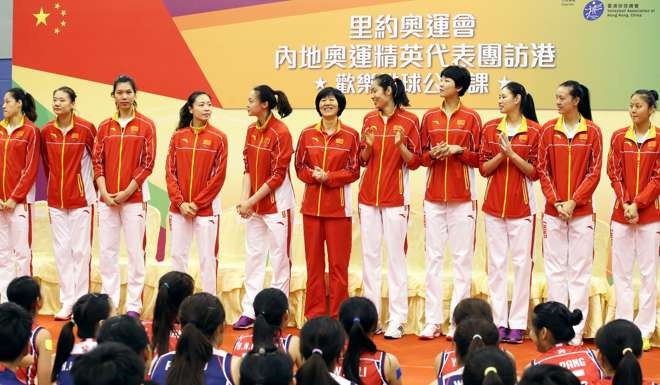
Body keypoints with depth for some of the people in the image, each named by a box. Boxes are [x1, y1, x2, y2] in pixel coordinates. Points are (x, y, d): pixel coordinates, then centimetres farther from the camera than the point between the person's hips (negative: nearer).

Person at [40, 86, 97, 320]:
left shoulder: (86, 129, -9)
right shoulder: (46, 131, 3)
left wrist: (95, 186, 2)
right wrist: (56, 185, 13)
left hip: (81, 199, -4)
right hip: (56, 200, 4)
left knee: (81, 251, 0)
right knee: (61, 251, 5)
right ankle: (67, 302, 10)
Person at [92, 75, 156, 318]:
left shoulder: (145, 125, 0)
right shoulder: (105, 127, 9)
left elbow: (147, 163, -4)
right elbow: (98, 161, 7)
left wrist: (127, 192, -10)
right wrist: (104, 192, -6)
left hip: (134, 196, -3)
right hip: (107, 198, 3)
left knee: (135, 250, -2)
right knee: (107, 250, 4)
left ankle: (133, 305, 3)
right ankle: (108, 303, 10)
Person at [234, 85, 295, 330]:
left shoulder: (281, 133, -14)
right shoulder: (251, 130, 6)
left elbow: (278, 175, -15)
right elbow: (248, 168, 8)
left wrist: (251, 201, -15)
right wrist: (244, 198, -6)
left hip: (276, 204, -7)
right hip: (254, 205, 7)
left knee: (279, 258, 3)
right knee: (253, 256, 9)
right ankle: (249, 311, 14)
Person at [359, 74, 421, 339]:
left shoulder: (409, 120, -4)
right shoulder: (369, 120, 9)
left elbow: (415, 162, -3)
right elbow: (362, 160, 13)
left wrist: (400, 145, -20)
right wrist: (368, 146, -7)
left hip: (395, 198, -4)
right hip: (368, 196, 5)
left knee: (396, 256, -3)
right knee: (369, 255, 6)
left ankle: (397, 320, 1)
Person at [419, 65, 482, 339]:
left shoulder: (471, 118, 1)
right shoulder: (429, 117, 9)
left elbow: (479, 158, 2)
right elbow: (421, 156, 12)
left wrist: (458, 150, -14)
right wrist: (434, 154, -9)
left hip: (463, 197, -3)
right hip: (434, 196, 3)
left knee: (462, 257, -1)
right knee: (433, 257, 3)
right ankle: (433, 321, 6)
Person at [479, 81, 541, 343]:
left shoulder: (534, 131, -3)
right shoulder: (490, 129, 6)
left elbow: (535, 172, -4)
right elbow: (483, 168, 5)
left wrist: (512, 154, -15)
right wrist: (501, 155, -12)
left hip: (522, 205, -3)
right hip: (494, 204, 3)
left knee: (522, 262, -1)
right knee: (496, 263, 4)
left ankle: (517, 324, 3)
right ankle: (499, 322, 9)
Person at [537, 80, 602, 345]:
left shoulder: (592, 132, -2)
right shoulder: (548, 130, 3)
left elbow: (594, 172, -3)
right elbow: (543, 170, 2)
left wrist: (573, 202, -11)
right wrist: (556, 202, -9)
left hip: (582, 211, -1)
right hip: (553, 211, 2)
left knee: (580, 270, 1)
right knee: (555, 269, 4)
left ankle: (576, 332, 5)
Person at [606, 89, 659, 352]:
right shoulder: (619, 137, 6)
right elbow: (614, 173, 3)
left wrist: (637, 204, -14)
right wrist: (625, 204, -9)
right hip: (621, 213, 2)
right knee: (621, 272, 5)